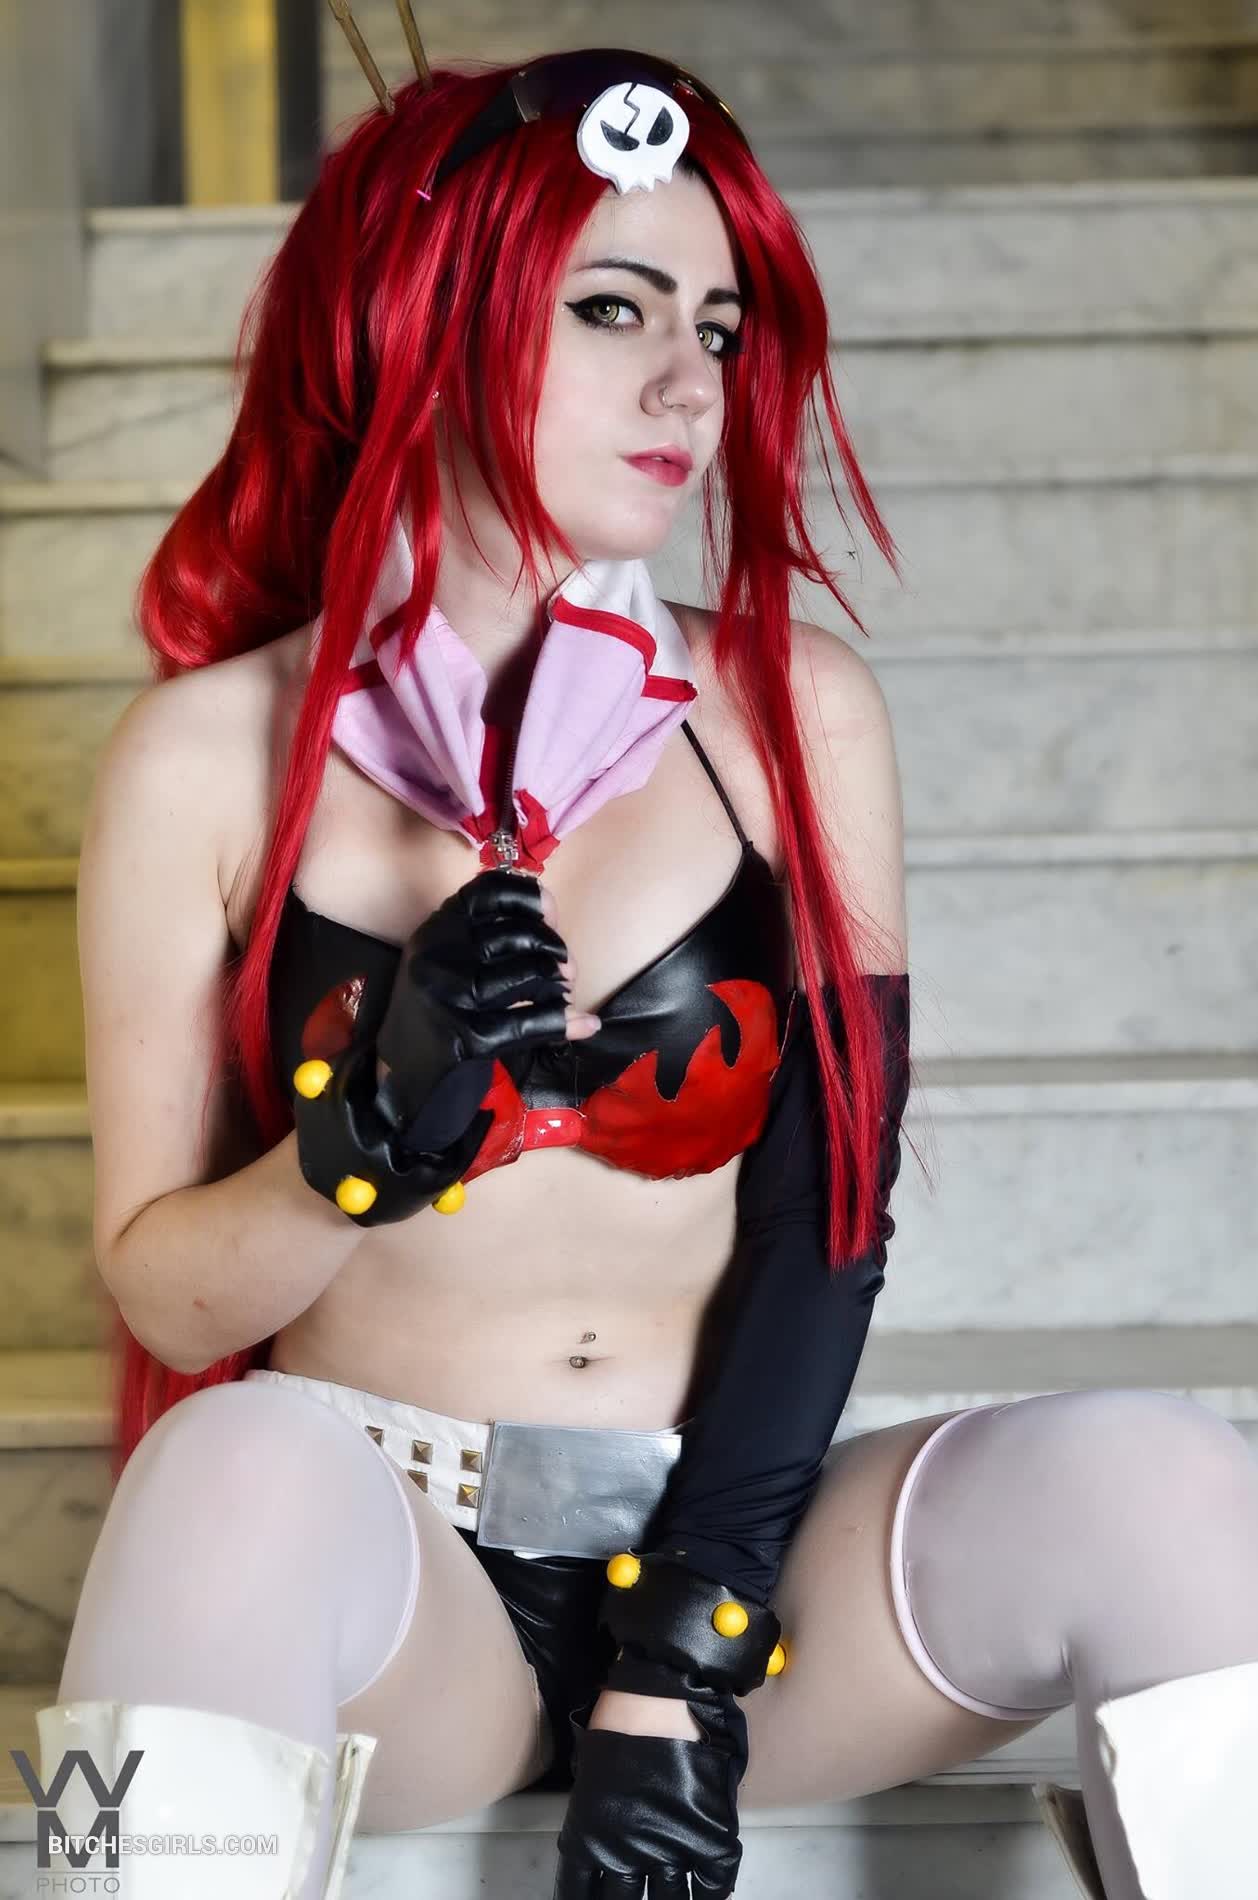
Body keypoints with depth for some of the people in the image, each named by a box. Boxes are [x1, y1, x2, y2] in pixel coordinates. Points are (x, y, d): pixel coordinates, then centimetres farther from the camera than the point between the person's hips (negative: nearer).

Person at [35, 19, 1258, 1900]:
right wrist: (371, 1137, -19)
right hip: (384, 1593, -1)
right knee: (249, 1462, -35)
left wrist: (681, 1669, -11)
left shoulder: (792, 707, 2)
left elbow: (828, 1213, -3)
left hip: (727, 1544, 2)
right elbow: (159, 1290, 1)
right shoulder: (212, 754, -1)